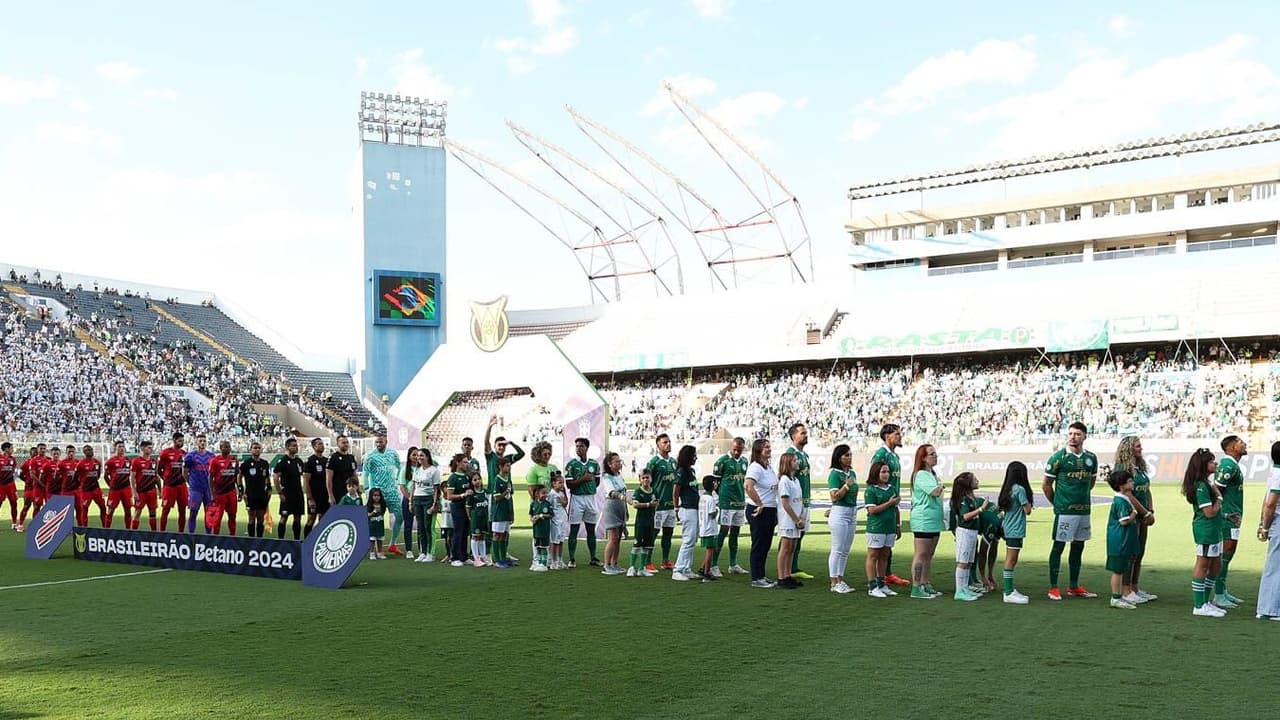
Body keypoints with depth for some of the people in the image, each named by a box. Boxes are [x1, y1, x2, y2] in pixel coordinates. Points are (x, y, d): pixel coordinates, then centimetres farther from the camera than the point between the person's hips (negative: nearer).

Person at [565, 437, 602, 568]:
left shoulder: (594, 464, 6)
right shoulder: (571, 464, -5)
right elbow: (569, 484, -9)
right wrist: (583, 479, -17)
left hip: (590, 497, 4)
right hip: (576, 498, -3)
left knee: (591, 530, 9)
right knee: (574, 530, -1)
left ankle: (593, 558, 16)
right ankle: (572, 559, 4)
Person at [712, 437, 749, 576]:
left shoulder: (744, 461, 12)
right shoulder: (723, 460, -7)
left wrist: (743, 497, 14)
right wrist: (722, 496, 0)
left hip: (740, 502, 6)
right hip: (726, 502, -6)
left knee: (735, 533, 11)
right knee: (723, 532, -8)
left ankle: (733, 565, 18)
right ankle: (714, 565, -5)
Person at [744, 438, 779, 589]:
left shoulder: (769, 467, 13)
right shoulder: (755, 467, -17)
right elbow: (748, 486, -33)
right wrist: (759, 504, -25)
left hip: (770, 510, 9)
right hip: (758, 512, -9)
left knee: (765, 545, 14)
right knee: (759, 545, -2)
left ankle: (761, 576, 23)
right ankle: (756, 578, 4)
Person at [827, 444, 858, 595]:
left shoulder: (852, 473, 11)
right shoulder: (835, 474, -12)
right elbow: (834, 497, -17)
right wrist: (846, 485, -28)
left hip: (852, 512, 8)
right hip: (839, 512, -8)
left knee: (845, 550, 11)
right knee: (837, 549, -4)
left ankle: (840, 580, 17)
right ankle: (834, 582, 0)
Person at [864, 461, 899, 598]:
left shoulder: (891, 489, 11)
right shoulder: (870, 490, -8)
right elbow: (872, 510, -15)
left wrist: (897, 526, 16)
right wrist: (889, 503, -17)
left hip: (889, 528, 6)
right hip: (876, 528, -6)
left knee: (884, 556, 12)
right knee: (873, 556, 0)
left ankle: (882, 584, 20)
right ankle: (872, 587, 2)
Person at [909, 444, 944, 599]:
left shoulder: (932, 475, 18)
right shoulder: (921, 475, -14)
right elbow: (935, 492, -23)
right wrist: (941, 485, -4)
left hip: (934, 521, 10)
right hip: (923, 521, -10)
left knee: (929, 555, 12)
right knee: (921, 554, -8)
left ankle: (925, 585, 19)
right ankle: (916, 589, -6)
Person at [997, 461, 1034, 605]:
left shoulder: (1007, 489, 10)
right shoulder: (1020, 489, -14)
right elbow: (1028, 510, -12)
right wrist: (1029, 503, 8)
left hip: (1007, 528, 9)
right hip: (1016, 530, -9)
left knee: (1009, 559, 12)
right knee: (1011, 560, -8)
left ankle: (1009, 590, 18)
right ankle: (1009, 593, -7)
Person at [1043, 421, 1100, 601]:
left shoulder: (1091, 458, 7)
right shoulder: (1058, 457, -7)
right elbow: (1047, 485, -1)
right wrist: (1057, 503, 4)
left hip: (1084, 510, 5)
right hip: (1064, 511, -5)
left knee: (1078, 547, 12)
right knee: (1058, 546, -2)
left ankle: (1074, 587, 22)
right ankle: (1053, 588, 3)